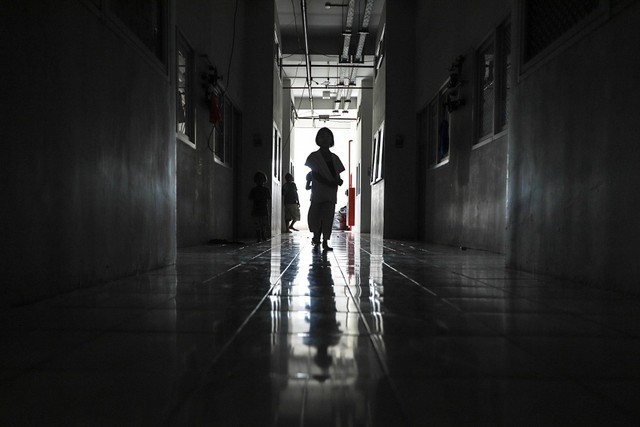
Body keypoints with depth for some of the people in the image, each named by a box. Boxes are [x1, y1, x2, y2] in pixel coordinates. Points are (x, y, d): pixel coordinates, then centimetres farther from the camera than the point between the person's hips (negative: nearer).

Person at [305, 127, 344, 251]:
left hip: (331, 194, 2)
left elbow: (338, 175, 11)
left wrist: (338, 181, -14)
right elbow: (315, 174, -7)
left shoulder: (334, 158, 14)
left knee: (328, 217, -2)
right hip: (317, 192, -2)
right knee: (315, 216, -1)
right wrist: (330, 183, -17)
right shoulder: (314, 156, 3)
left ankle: (325, 242, 0)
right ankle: (316, 238, 21)